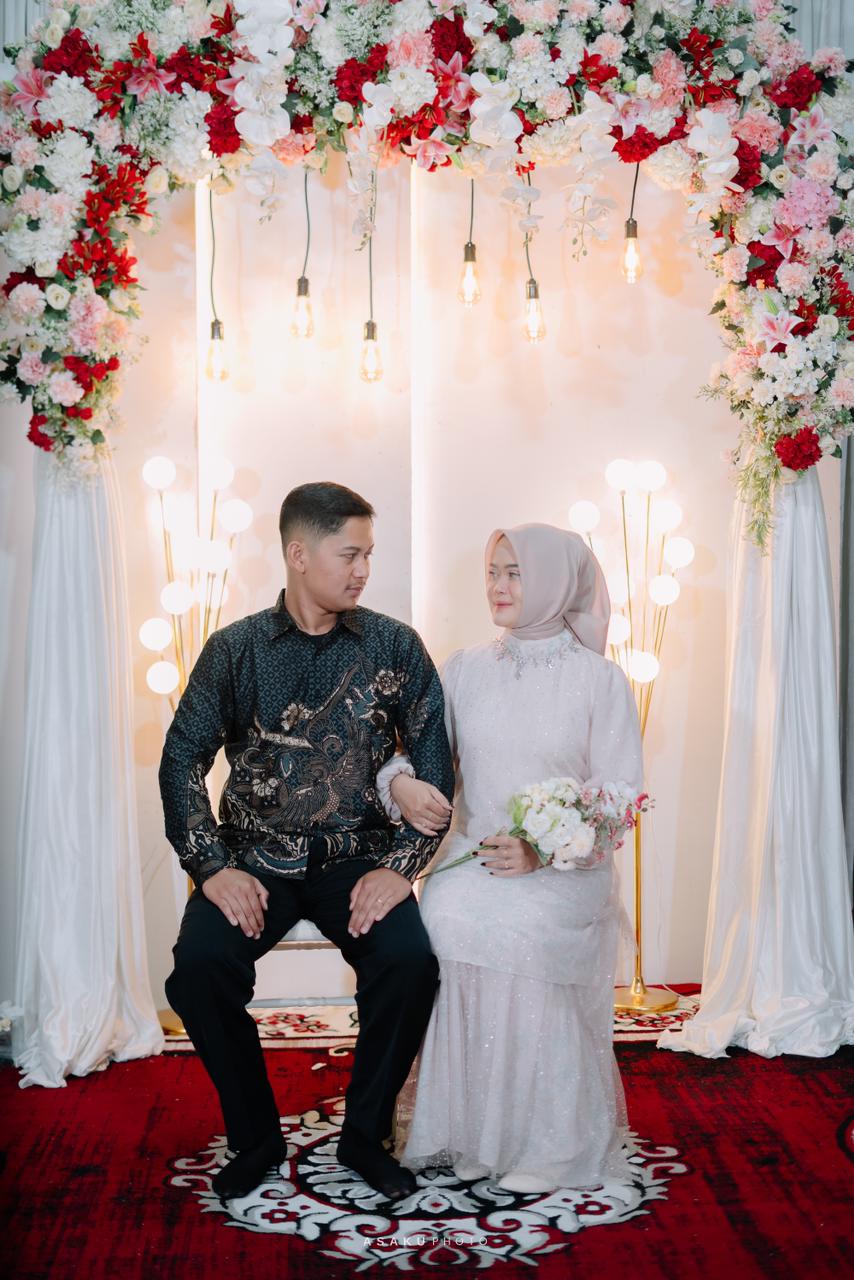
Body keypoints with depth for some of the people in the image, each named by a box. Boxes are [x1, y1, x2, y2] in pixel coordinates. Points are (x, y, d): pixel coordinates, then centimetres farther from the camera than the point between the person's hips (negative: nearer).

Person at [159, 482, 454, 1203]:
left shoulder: (395, 647, 1)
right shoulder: (235, 649, 1)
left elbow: (434, 762, 0)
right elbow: (183, 760, 1)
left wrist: (400, 865, -12)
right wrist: (212, 867, -11)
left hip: (358, 858, 0)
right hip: (256, 860, 0)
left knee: (412, 964, -26)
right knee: (200, 966, -25)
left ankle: (365, 1136, 0)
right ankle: (255, 1138, 0)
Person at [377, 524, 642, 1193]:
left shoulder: (600, 680, 1)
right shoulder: (466, 669, 12)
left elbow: (620, 797, -3)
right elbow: (420, 747, 14)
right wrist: (401, 781, -11)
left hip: (563, 873, -3)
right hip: (473, 860, 3)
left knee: (521, 935, -30)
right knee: (444, 915, -26)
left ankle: (545, 1146, -9)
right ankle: (471, 1136, -8)